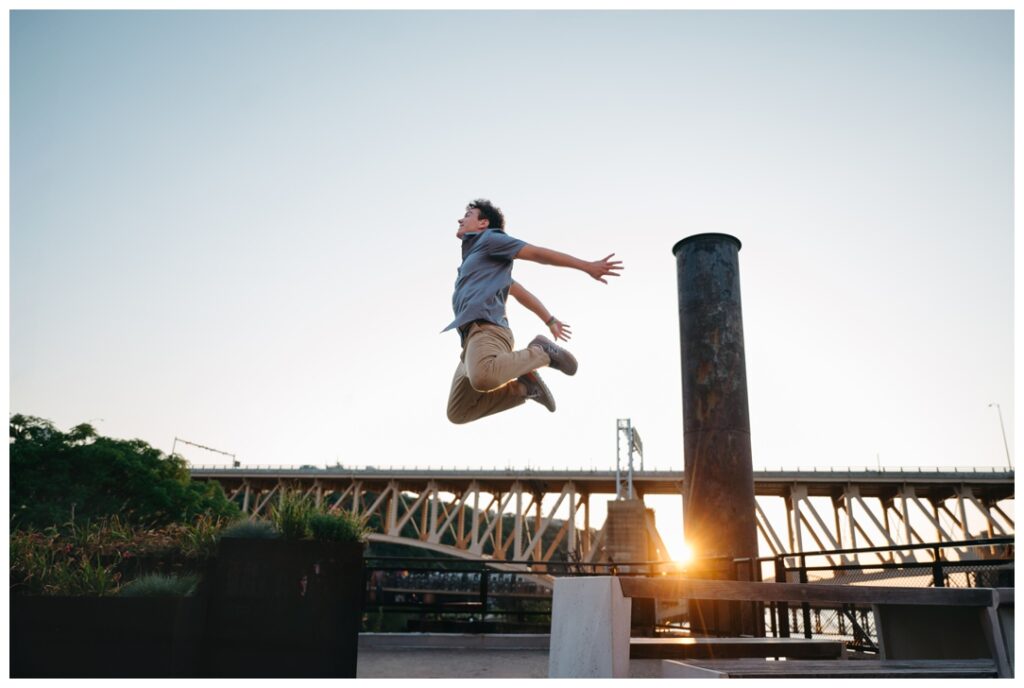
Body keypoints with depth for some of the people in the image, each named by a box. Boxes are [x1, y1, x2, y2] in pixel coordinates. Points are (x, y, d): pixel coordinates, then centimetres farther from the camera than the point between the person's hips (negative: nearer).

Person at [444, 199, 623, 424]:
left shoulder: (489, 239, 11)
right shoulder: (475, 255, 36)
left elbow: (538, 253, 3)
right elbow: (518, 290, 38)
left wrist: (587, 266, -3)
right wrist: (550, 320, 39)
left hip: (485, 329, -9)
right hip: (474, 337, 9)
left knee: (483, 377, -41)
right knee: (457, 413, -2)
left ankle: (541, 353, -15)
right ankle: (523, 386, -2)